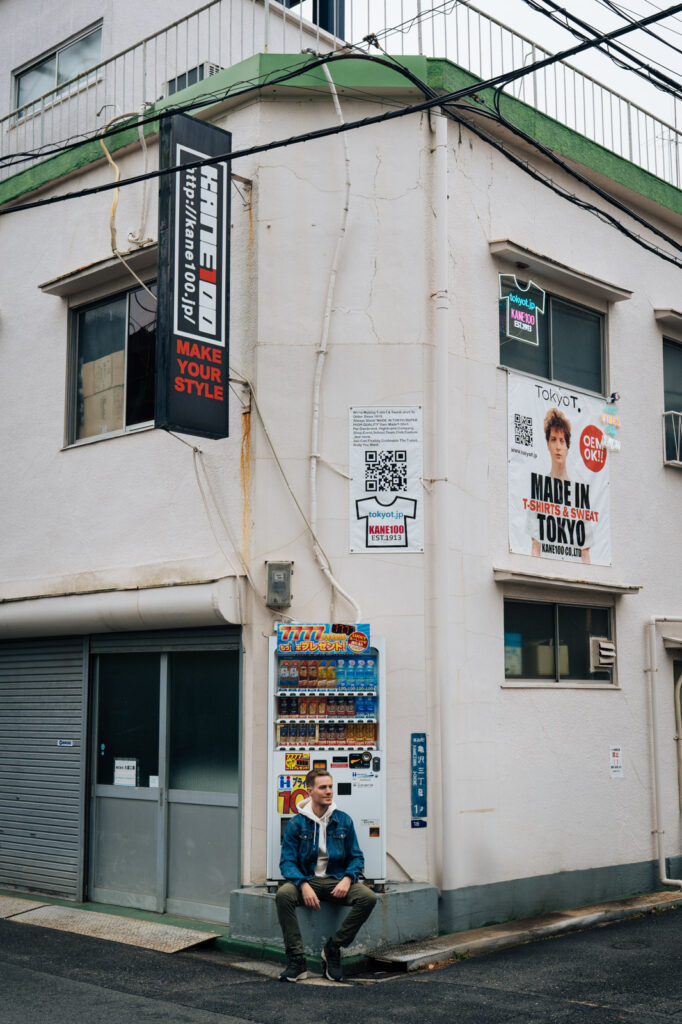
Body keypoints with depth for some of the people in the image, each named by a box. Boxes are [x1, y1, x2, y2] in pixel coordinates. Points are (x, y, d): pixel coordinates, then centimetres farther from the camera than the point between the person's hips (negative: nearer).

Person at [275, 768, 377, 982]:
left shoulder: (344, 821, 7)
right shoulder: (296, 824, 1)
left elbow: (356, 857, 9)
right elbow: (287, 861, -4)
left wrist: (347, 879, -12)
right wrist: (303, 885, -23)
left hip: (336, 881, 2)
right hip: (306, 879, -2)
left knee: (368, 898, -26)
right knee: (283, 895, -34)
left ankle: (333, 947, -10)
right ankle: (296, 959, -25)